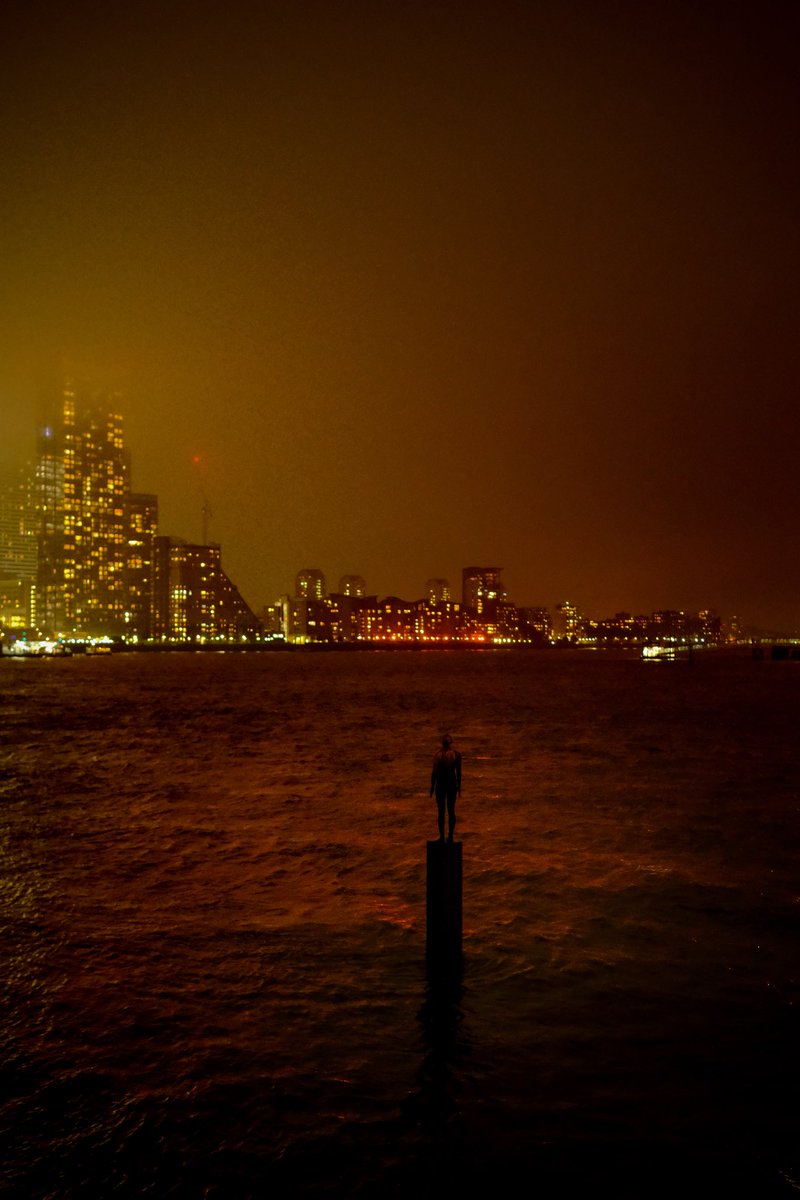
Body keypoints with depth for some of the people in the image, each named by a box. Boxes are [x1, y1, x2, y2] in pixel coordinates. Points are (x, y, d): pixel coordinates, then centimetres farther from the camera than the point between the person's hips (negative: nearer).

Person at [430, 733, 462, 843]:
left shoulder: (438, 754, -12)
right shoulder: (456, 754, -7)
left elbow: (434, 772, -7)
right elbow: (459, 772, -2)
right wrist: (459, 785, 8)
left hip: (440, 783, -2)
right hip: (452, 784, 2)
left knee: (441, 811, 6)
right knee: (451, 811, 9)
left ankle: (442, 837, 11)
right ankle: (450, 836, 14)